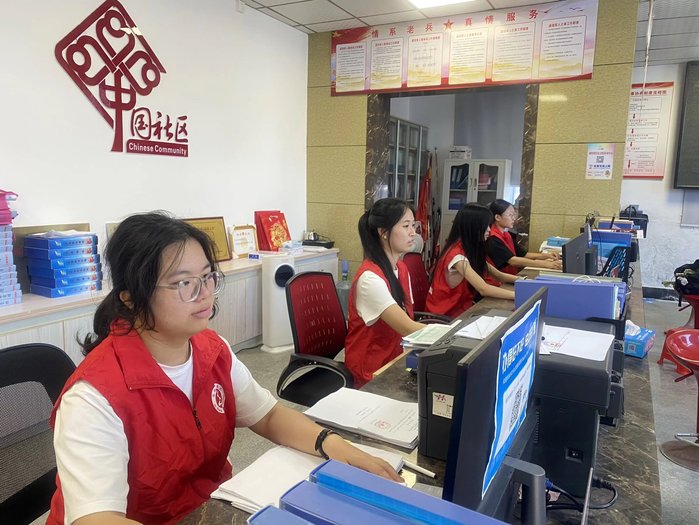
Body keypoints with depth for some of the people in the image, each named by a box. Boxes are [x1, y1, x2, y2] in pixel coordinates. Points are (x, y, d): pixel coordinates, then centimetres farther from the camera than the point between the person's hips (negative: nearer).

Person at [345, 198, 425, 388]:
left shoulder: (401, 268, 5)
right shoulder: (370, 278, -22)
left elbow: (407, 324, 6)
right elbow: (407, 329, -25)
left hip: (396, 358, 7)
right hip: (371, 370, -7)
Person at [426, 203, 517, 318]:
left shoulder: (470, 248, 4)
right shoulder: (457, 255, -24)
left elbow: (499, 275, 7)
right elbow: (483, 289, -30)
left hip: (461, 305, 8)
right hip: (445, 313, -8)